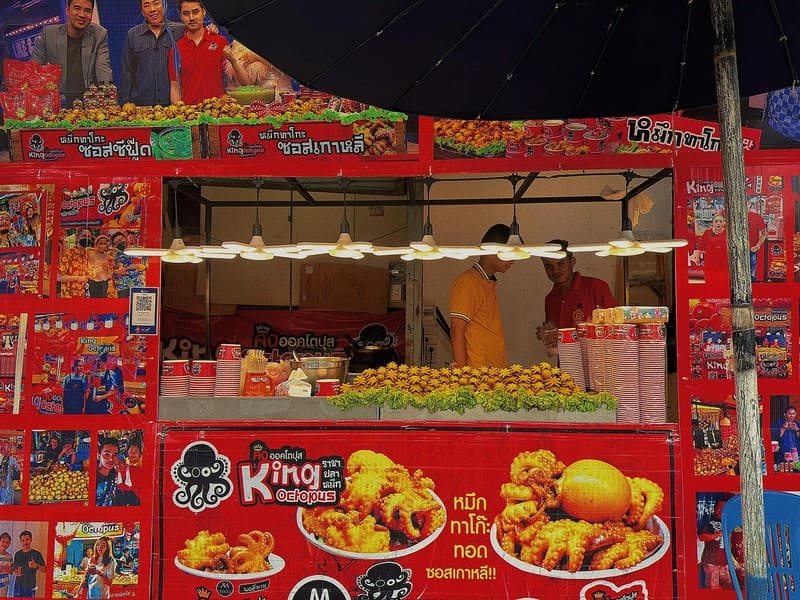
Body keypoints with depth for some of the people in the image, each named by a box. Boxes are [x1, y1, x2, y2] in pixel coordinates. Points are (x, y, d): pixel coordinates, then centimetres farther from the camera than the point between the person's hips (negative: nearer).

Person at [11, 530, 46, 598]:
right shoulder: (17, 554, 10)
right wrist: (16, 572, -2)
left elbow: (45, 569, -6)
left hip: (30, 586, -4)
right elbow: (15, 568, 21)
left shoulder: (36, 554, -4)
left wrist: (36, 566, -25)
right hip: (18, 585, 4)